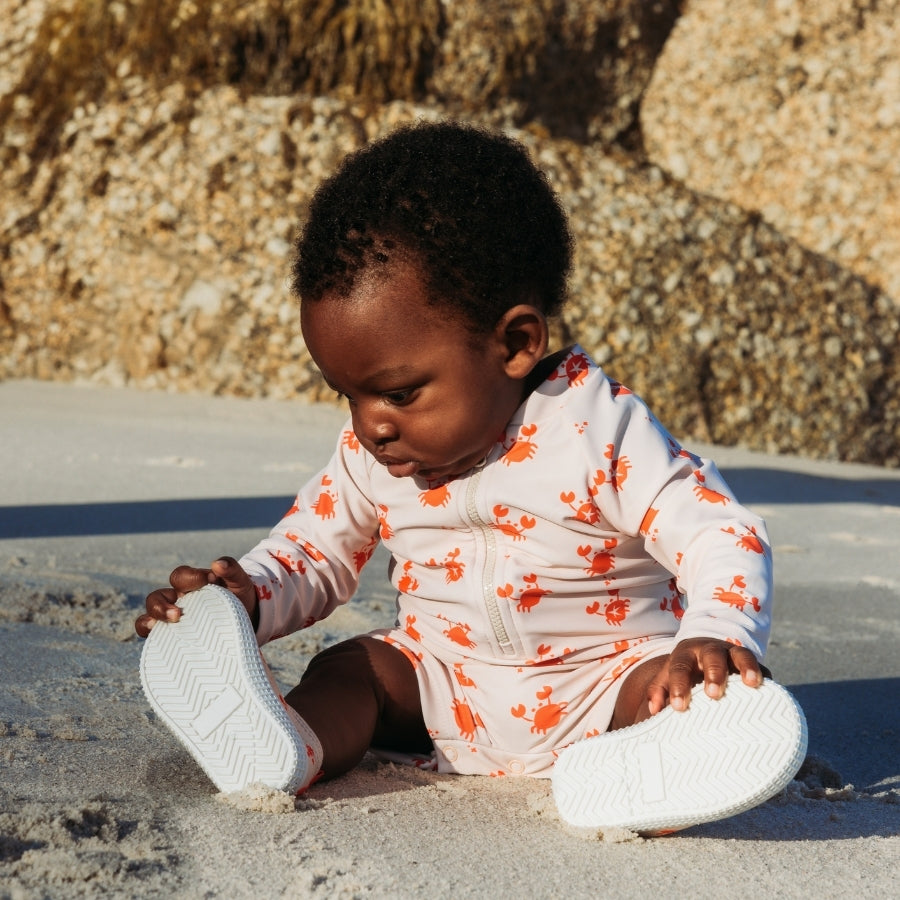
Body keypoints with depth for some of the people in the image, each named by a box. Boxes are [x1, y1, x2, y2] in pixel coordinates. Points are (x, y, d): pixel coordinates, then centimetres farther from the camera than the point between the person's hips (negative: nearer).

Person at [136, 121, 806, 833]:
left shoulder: (599, 431, -18)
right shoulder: (369, 457, -1)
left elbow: (721, 534, -20)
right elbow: (311, 549, 11)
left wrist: (719, 639, -41)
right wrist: (249, 594, -13)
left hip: (601, 681, -4)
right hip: (441, 685, 4)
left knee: (680, 684, -30)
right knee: (352, 666, -18)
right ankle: (290, 744, -47)